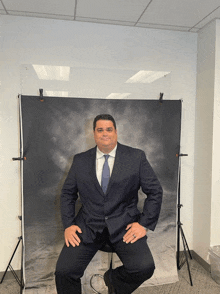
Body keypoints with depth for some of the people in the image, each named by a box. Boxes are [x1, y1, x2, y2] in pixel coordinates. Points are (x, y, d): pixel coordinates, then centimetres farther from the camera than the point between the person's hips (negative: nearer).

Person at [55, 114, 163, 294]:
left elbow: (155, 191, 1)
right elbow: (67, 194, 12)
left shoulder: (137, 157, -1)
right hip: (88, 226, 1)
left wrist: (144, 224, -6)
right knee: (63, 271, -14)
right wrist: (68, 224, 0)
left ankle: (113, 279, 13)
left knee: (145, 267, -20)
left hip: (124, 226, -1)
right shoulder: (80, 161, 6)